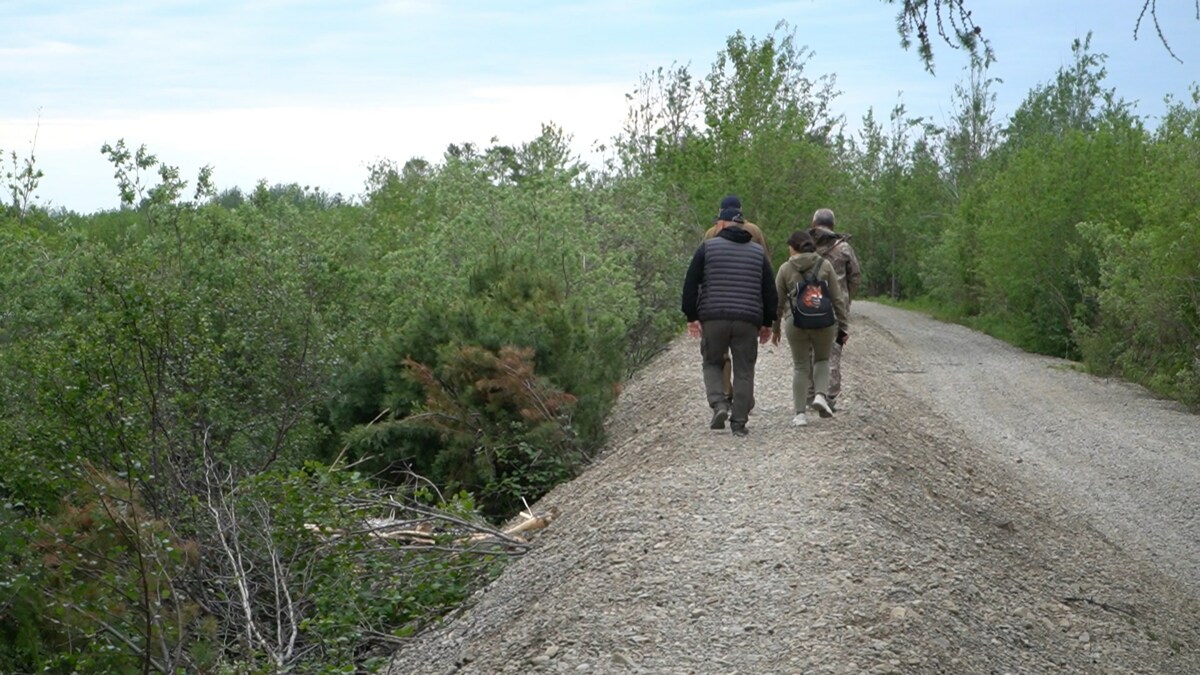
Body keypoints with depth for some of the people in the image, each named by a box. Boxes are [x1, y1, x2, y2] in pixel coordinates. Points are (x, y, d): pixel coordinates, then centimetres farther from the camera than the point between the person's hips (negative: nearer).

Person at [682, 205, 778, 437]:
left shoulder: (707, 247, 4)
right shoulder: (758, 251, 12)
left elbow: (691, 284, 0)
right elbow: (769, 290, 12)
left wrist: (691, 316, 4)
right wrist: (767, 322, 16)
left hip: (713, 318, -1)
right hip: (748, 321, 1)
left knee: (711, 363, 15)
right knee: (744, 370, 7)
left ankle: (719, 404, -7)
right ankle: (739, 422, 4)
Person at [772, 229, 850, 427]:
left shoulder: (786, 269, 3)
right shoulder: (825, 265, 4)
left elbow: (778, 301, 6)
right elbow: (837, 298, 3)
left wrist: (775, 328, 16)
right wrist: (844, 325, 9)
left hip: (795, 323, 0)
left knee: (800, 367, 10)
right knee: (822, 360, 21)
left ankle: (800, 413, 8)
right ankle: (821, 395, -2)